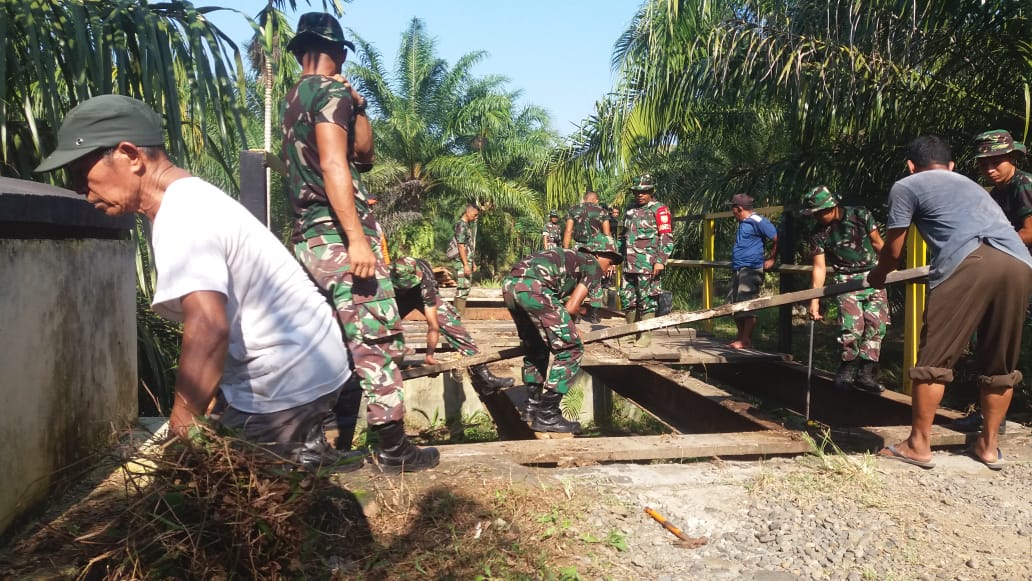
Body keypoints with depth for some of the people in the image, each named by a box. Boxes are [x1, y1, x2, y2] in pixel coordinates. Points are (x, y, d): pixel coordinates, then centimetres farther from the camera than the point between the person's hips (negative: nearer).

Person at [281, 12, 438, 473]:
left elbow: (363, 152, 23)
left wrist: (358, 107, 9)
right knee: (379, 342, -5)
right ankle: (393, 450, 0)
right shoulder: (331, 91, -7)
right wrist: (358, 239, -24)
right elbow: (333, 165, -20)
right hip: (338, 236, -9)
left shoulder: (295, 98, 20)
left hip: (309, 238, 9)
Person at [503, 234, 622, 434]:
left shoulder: (570, 257, 37)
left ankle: (534, 405, 35)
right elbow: (571, 307, 5)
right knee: (570, 350, 3)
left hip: (509, 285, 9)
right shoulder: (593, 266, 15)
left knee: (535, 346, 28)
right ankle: (546, 415, 3)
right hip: (533, 288, -9)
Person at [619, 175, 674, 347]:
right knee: (628, 300, 8)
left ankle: (646, 335, 2)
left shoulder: (659, 210, -1)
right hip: (629, 264, 7)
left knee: (647, 300, -4)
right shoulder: (630, 210, 20)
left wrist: (661, 261, -15)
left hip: (648, 264, -6)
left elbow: (667, 237, -7)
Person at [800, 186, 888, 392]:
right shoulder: (819, 234, -4)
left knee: (875, 325, -7)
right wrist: (814, 301, -9)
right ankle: (848, 367, 3)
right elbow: (819, 267, -5)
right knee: (852, 326, -16)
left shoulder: (860, 216, -6)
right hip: (846, 280, -1)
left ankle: (866, 374, -1)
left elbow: (877, 243, 4)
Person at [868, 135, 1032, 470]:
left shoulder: (906, 186, 19)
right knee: (1000, 364, 18)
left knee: (934, 358, 3)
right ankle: (988, 446, 27)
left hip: (970, 263, -6)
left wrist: (877, 276, 41)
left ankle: (919, 445, 9)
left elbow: (893, 252, 21)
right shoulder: (970, 185, 39)